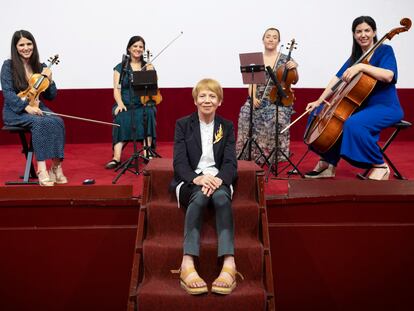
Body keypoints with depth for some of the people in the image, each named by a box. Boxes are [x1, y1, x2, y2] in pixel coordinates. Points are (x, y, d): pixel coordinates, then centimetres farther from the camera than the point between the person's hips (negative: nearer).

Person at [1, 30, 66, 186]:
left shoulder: (41, 67, 10)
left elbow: (50, 96, 11)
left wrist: (49, 80, -8)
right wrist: (26, 107, -23)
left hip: (37, 108, 4)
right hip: (16, 111, -4)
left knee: (57, 122, -29)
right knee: (40, 122, -35)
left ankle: (56, 167, -25)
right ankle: (41, 170, -37)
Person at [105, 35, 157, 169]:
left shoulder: (149, 67, 13)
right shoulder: (120, 67, 11)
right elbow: (117, 89, 2)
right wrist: (120, 103, -17)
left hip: (144, 104, 1)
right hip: (125, 104, 0)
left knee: (148, 114, -34)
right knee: (121, 119, -33)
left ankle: (147, 154, -38)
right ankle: (116, 158, -40)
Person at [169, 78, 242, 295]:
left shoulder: (227, 126, 11)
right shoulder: (183, 124, 7)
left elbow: (230, 163, 0)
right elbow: (179, 162, -5)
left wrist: (218, 179, -24)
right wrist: (197, 178, -26)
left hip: (218, 180, 1)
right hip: (190, 181, -1)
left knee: (221, 196, -36)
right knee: (200, 195, -37)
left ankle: (229, 264, -50)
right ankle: (187, 264, -49)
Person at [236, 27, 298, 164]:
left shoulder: (285, 59, 7)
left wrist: (294, 68, -17)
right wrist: (253, 98, -13)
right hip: (259, 98, 2)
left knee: (277, 117, -33)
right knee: (246, 114, -27)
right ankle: (251, 154, -14)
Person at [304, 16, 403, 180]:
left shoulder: (385, 50, -7)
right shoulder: (354, 57, 12)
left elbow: (388, 76, -25)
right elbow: (337, 79, 6)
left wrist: (361, 67, -33)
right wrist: (319, 101, -2)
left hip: (385, 107, -8)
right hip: (361, 106, 8)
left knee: (353, 124, -37)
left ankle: (380, 166, -18)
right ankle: (327, 163, 4)